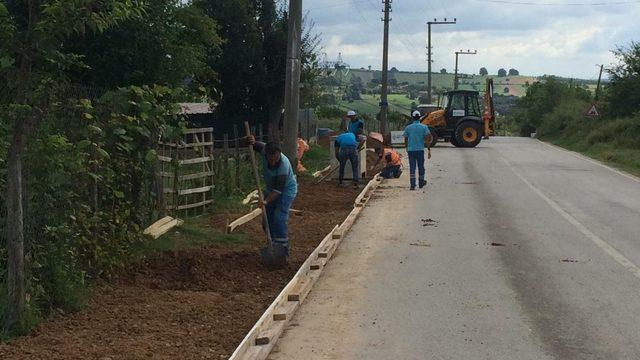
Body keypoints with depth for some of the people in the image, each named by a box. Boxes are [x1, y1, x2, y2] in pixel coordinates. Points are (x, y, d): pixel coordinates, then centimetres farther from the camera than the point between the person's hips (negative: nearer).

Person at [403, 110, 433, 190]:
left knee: (412, 168, 1)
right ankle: (421, 183, 26)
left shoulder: (408, 128, 0)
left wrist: (407, 148, 24)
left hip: (411, 150, 0)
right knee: (421, 167, 13)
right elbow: (428, 140, -7)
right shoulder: (424, 127, -2)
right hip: (420, 150, 0)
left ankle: (412, 185, -6)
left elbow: (406, 139, 7)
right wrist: (429, 151, -2)